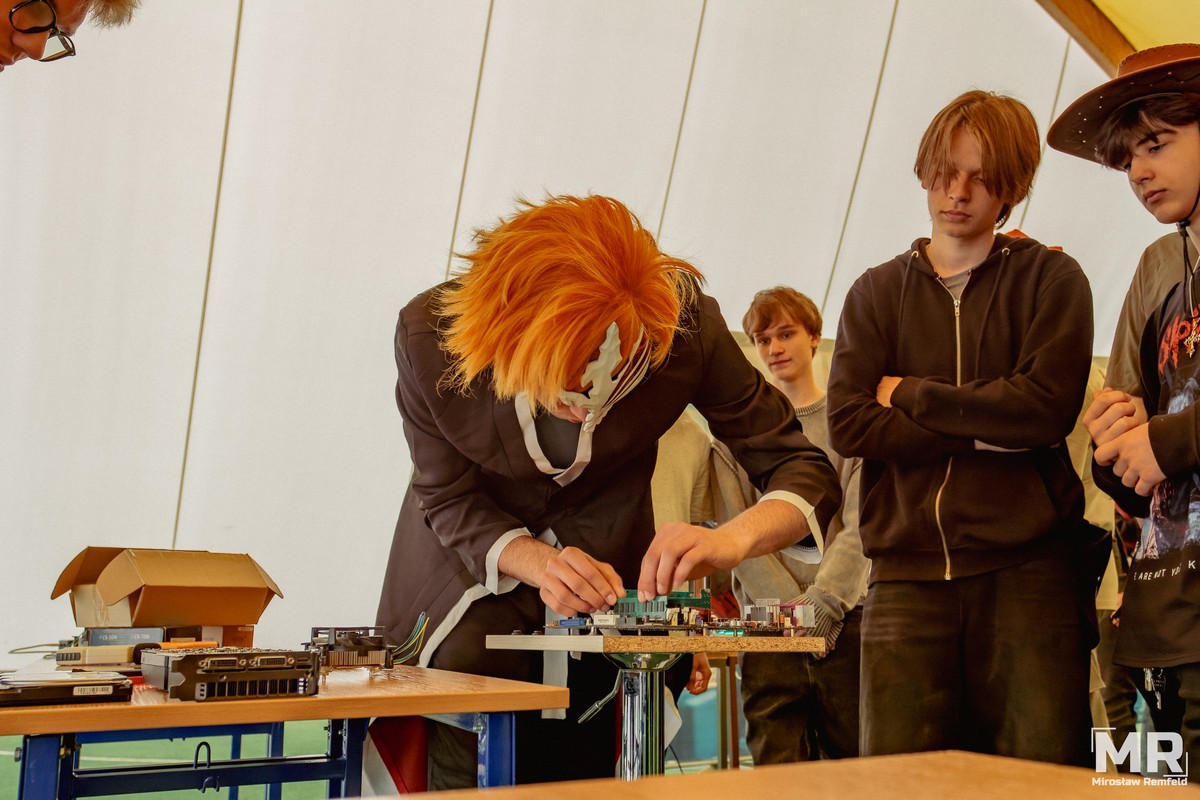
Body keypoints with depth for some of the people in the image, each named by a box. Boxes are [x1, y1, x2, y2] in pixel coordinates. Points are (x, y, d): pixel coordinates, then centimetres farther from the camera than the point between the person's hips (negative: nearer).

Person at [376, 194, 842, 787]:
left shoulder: (685, 323, -28)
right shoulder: (429, 336, -29)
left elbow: (805, 470, -21)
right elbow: (450, 503, -15)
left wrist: (732, 539, -42)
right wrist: (535, 561, -34)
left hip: (607, 565, 1)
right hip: (473, 572, 0)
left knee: (582, 777, 5)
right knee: (468, 777, -5)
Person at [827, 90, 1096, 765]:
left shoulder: (1052, 279, 10)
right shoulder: (877, 292, 16)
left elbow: (1046, 405, -8)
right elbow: (848, 425, 1)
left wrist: (913, 393, 0)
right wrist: (987, 432, -5)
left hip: (1028, 567, -1)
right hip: (907, 573, 2)